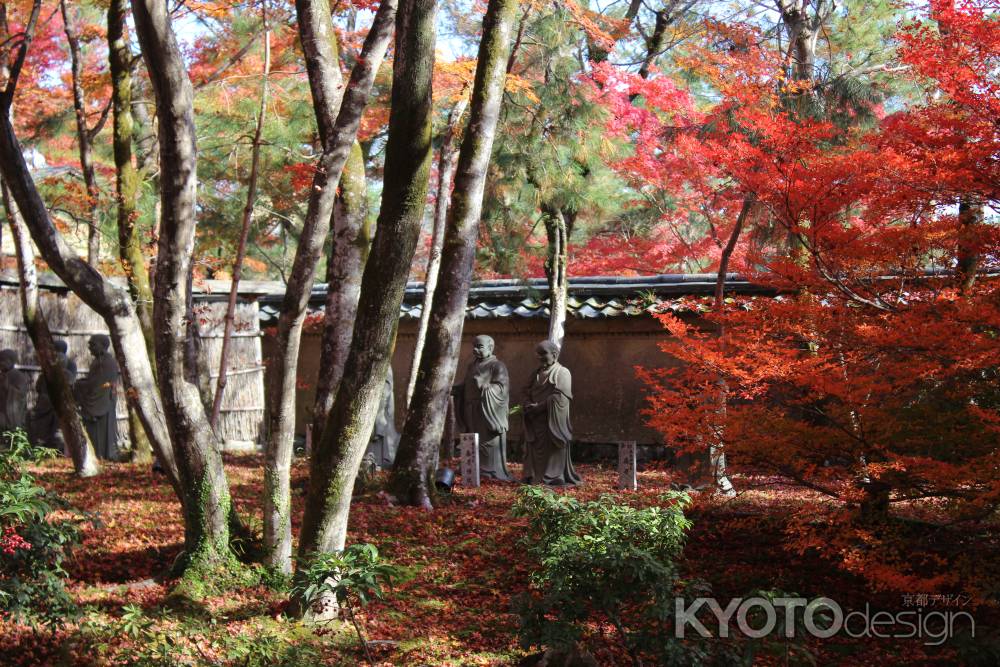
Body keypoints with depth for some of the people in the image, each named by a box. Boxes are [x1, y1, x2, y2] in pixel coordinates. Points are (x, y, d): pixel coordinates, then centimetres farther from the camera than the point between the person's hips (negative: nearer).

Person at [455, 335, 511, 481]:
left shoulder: (497, 366, -6)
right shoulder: (472, 365, 15)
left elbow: (502, 387, -17)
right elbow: (466, 385, 21)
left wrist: (485, 387, -32)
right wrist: (454, 389, 3)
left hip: (488, 412, -7)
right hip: (472, 411, 7)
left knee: (488, 442, -6)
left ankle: (490, 472, -1)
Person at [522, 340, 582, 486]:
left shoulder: (562, 372, -3)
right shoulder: (537, 373, 17)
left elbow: (559, 397, -13)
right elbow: (528, 393, 15)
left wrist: (539, 407, -17)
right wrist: (529, 405, -6)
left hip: (552, 420, -6)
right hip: (536, 421, 6)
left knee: (551, 449, -6)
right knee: (535, 449, 4)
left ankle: (553, 478, -3)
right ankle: (534, 477, 8)